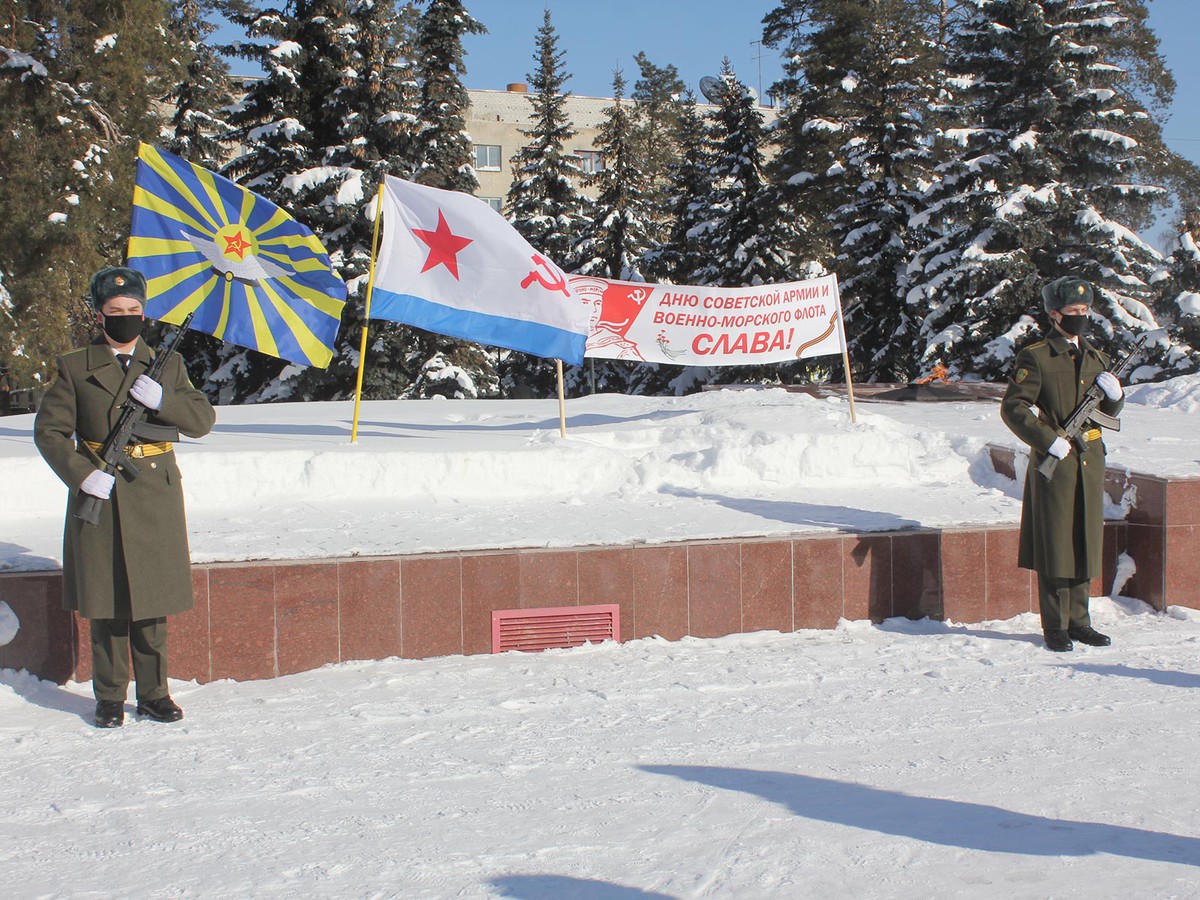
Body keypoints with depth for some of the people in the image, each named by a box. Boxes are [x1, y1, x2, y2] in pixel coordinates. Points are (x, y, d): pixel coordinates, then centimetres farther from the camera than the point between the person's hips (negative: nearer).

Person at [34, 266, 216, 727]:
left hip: (156, 495, 1)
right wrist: (83, 474, -14)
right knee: (105, 604, 3)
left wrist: (162, 399, -14)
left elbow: (203, 419, 3)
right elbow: (49, 430, -1)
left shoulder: (167, 364, 9)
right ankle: (109, 697, 14)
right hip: (100, 494, -1)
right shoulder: (75, 367, 3)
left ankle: (154, 693, 17)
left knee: (152, 601, 6)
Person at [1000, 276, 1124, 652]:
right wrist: (1049, 440, -17)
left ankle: (1078, 620, 20)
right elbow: (1013, 407, -11)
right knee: (1054, 541, -2)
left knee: (1085, 540, 9)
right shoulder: (1035, 358, -6)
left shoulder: (1095, 358, 14)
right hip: (1054, 463, -6)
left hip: (1090, 460, 6)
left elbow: (1110, 410, 21)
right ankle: (1055, 626, 6)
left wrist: (1114, 393, -1)